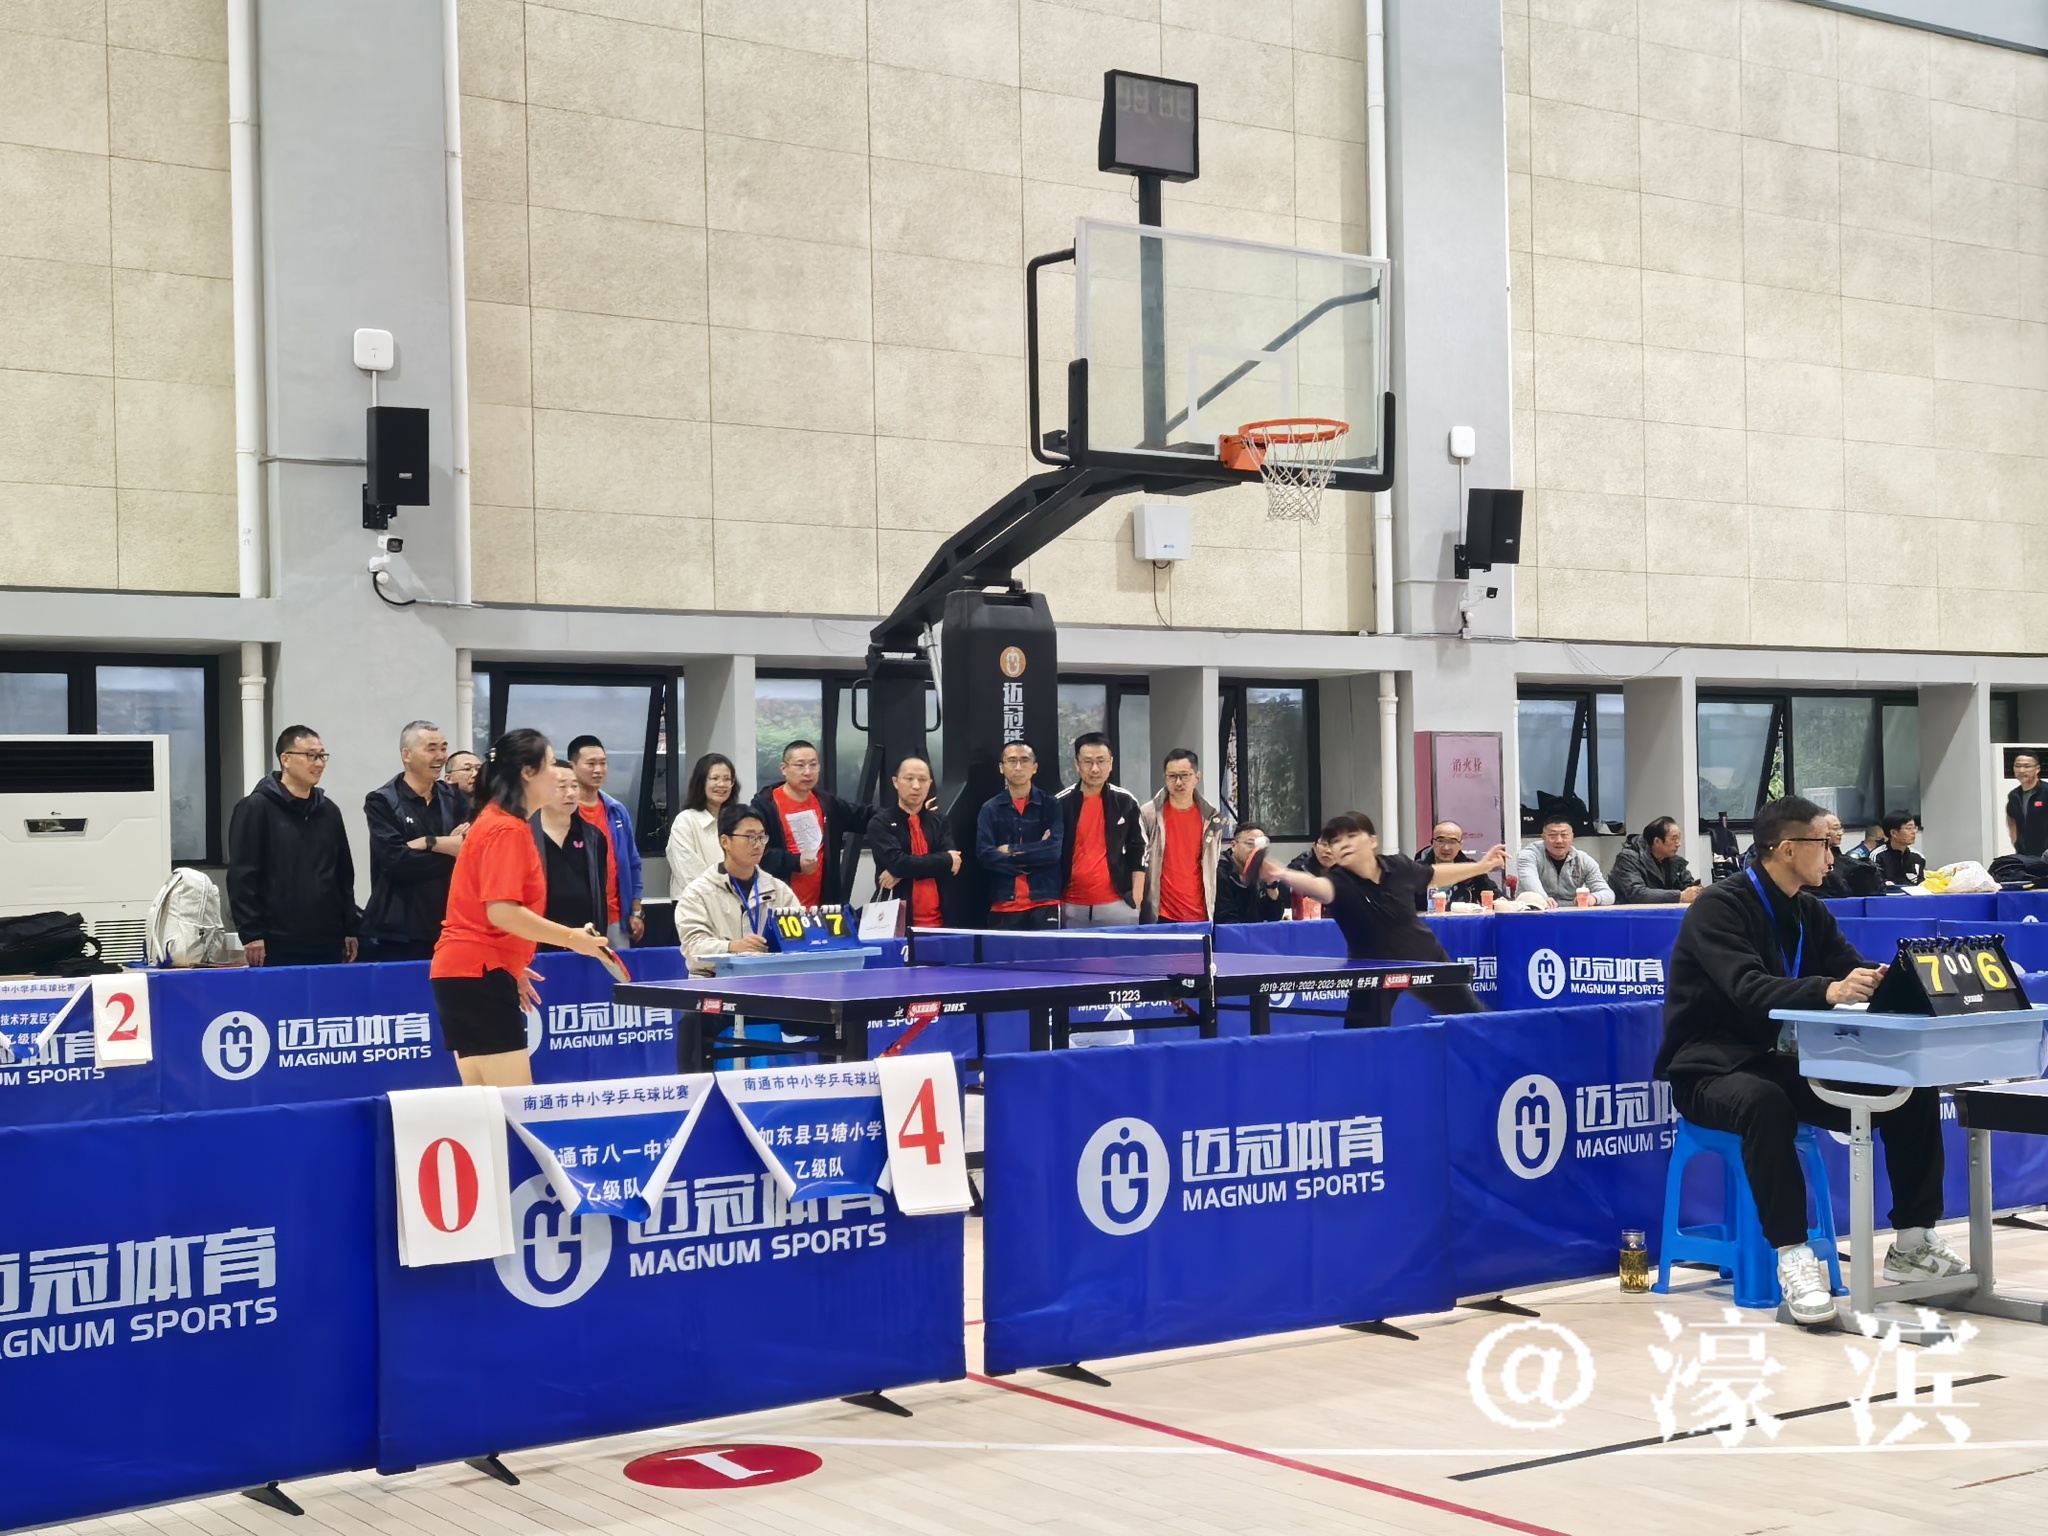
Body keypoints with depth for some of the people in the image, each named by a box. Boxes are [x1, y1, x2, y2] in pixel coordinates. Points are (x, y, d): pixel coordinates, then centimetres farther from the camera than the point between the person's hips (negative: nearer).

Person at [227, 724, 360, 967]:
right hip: (277, 946, -5)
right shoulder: (256, 808, -3)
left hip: (327, 943, 5)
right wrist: (251, 934, -13)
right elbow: (242, 876, -8)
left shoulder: (329, 811, 16)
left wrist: (351, 929, 14)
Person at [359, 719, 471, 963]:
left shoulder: (453, 797, 13)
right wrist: (450, 848, -8)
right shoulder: (382, 802, -1)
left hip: (447, 931, 4)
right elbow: (396, 860, -14)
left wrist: (428, 843, -13)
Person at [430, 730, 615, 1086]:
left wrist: (514, 968, 26)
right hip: (480, 974, -10)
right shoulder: (508, 830, -13)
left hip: (463, 972, 10)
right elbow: (502, 911, -22)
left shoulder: (495, 822, 17)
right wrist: (571, 938, -17)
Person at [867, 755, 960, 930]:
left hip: (938, 921, 4)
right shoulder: (881, 823, -2)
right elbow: (896, 862, -16)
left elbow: (954, 860, -3)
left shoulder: (939, 822, 13)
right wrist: (946, 860, -7)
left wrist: (904, 872, -13)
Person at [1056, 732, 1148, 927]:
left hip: (1117, 905, 0)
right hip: (1071, 907, 0)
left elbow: (1139, 850, 9)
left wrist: (1136, 897, 2)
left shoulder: (1126, 802, 4)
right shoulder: (1061, 803, 1)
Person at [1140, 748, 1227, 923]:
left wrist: (1214, 909, 11)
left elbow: (1216, 866, 15)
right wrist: (1137, 906, -5)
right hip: (1161, 916, -3)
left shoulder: (1211, 817, 7)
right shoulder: (1149, 814, -3)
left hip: (1200, 916, 3)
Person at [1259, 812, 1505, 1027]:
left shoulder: (1399, 867, -17)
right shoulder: (1338, 881, -29)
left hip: (1425, 958, 3)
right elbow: (1316, 886, -55)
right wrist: (1282, 875, -76)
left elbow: (1433, 875, 7)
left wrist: (1481, 866, 11)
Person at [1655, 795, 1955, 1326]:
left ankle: (1912, 1243, 3)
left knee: (1914, 1089, -4)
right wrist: (1826, 990, -46)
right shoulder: (1720, 908, -14)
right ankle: (1792, 1255, -35)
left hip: (1786, 1063, 8)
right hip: (1712, 1069, -8)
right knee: (1765, 1102, -41)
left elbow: (1855, 969, 3)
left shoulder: (1809, 911, 11)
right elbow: (1748, 989, -30)